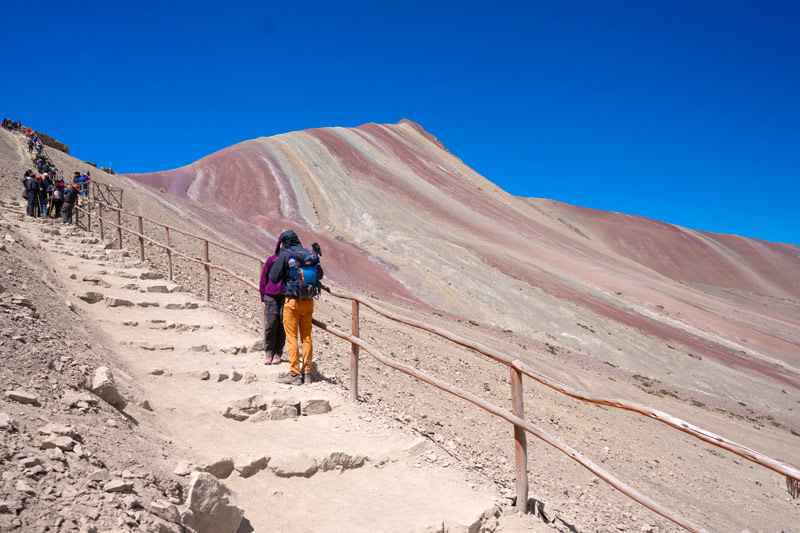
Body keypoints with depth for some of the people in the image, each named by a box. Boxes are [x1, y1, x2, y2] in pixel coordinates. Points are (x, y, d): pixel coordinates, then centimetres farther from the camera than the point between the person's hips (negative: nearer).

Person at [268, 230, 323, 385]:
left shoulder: (284, 255, -7)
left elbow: (273, 278, -7)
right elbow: (320, 275, 15)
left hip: (293, 301, -5)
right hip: (308, 301, 5)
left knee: (291, 338, 2)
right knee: (306, 337, 10)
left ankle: (294, 374, 3)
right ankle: (307, 374, 13)